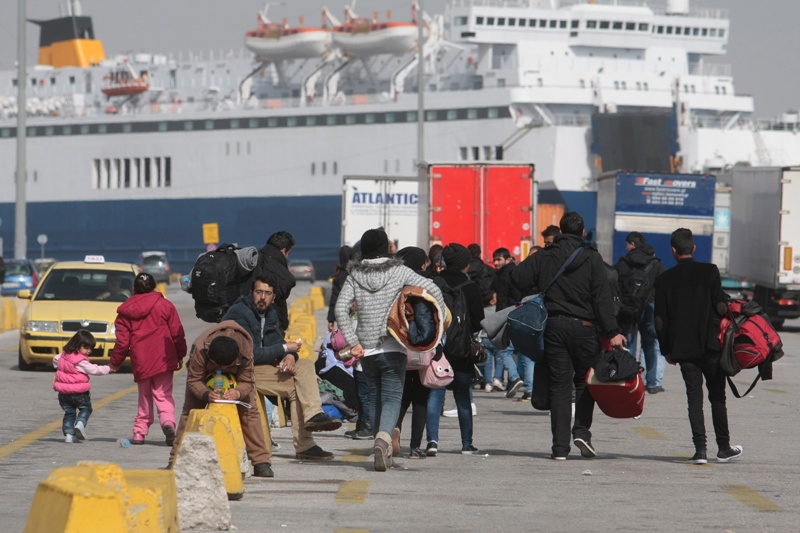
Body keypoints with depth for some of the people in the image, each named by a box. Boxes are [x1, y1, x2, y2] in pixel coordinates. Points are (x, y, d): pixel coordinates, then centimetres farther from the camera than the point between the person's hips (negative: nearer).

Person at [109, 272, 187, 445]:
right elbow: (177, 333, 2)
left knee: (144, 397, 15)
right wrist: (180, 355, 13)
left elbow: (122, 342, 5)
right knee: (163, 395, -1)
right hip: (163, 360, -1)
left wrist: (114, 363, 17)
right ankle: (168, 422, -27)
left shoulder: (125, 312, 5)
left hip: (140, 363, 1)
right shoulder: (165, 305, 1)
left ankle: (139, 432, 12)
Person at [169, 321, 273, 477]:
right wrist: (205, 394, -50)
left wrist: (238, 392, -50)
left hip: (236, 374, 0)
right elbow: (193, 380, -30)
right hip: (205, 373, 0)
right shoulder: (200, 350, -42)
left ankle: (261, 463, -10)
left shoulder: (245, 352, -39)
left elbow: (247, 381, -27)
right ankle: (176, 461, -5)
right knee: (190, 411, -10)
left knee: (249, 411, -13)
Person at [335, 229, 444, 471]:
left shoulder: (355, 276, 4)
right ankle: (384, 436, -33)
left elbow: (341, 309, -6)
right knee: (392, 397, -5)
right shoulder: (399, 271, -1)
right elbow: (431, 288, -10)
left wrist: (353, 342, -4)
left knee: (375, 397, 15)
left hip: (366, 350, 2)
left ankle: (383, 451, 16)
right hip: (393, 348, -2)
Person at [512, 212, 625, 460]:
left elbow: (518, 276, -5)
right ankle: (582, 430, -3)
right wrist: (612, 332, -9)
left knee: (559, 385, 4)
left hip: (553, 327, 2)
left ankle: (560, 446, 0)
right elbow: (602, 298, -8)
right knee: (585, 381, 14)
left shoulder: (544, 257, 3)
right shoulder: (592, 258, -3)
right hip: (584, 327, -2)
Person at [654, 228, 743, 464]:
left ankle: (700, 449, -7)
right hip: (711, 345, -1)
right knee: (717, 397, 9)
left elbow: (660, 320, 2)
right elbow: (721, 306, -8)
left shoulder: (664, 280, 2)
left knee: (694, 398, 3)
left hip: (683, 348, 1)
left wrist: (667, 350, 11)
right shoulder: (709, 271, -2)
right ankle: (724, 448, 13)